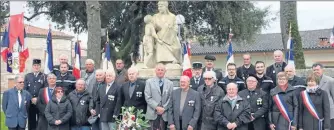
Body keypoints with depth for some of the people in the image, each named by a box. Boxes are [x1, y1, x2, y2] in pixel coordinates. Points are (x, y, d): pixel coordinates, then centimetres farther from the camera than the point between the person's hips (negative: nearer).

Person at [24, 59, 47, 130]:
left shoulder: (44, 76, 5)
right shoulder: (27, 76, 11)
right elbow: (25, 89, 6)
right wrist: (31, 98, -6)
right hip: (30, 102, 2)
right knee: (31, 120, 5)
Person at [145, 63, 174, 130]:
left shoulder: (170, 83, 10)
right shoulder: (149, 82, 5)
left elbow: (170, 98, 5)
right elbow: (148, 97, -2)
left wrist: (164, 108, -7)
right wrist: (157, 107, -11)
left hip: (165, 113, 1)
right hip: (153, 113, -1)